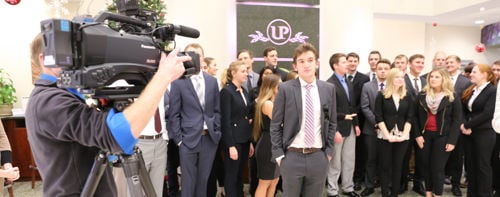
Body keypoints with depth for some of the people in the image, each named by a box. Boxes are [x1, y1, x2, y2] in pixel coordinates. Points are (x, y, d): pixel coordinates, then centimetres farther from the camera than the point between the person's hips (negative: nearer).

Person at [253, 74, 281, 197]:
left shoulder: (273, 102, 14)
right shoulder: (267, 103, -18)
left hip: (274, 144, 10)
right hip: (268, 145, -10)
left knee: (274, 180, 17)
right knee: (264, 182, 2)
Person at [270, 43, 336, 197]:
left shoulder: (329, 89, 3)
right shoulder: (285, 89, -6)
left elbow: (332, 122, 10)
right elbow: (275, 125, -3)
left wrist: (329, 151, 5)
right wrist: (278, 154, -6)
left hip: (319, 157, 3)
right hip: (292, 157, -2)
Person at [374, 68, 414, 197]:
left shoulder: (407, 97, 7)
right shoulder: (381, 96, -2)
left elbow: (409, 118, 3)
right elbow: (378, 118, -6)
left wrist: (404, 135, -9)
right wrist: (388, 135, -13)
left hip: (402, 136, 2)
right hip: (385, 136, -2)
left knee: (398, 165, 9)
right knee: (385, 166, 4)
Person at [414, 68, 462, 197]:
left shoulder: (452, 98, -4)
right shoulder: (422, 96, 3)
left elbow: (457, 120, -5)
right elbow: (416, 116, 3)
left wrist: (452, 141, -11)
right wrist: (417, 135, -5)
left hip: (442, 136, -3)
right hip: (425, 134, 3)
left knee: (438, 167, 0)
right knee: (426, 165, 9)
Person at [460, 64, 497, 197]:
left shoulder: (492, 90, -9)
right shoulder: (469, 90, 9)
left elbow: (487, 114, -17)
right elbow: (464, 110, 9)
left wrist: (467, 125, -14)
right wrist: (464, 126, -7)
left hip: (484, 134, -6)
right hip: (468, 133, 6)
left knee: (482, 166, 4)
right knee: (470, 165, 12)